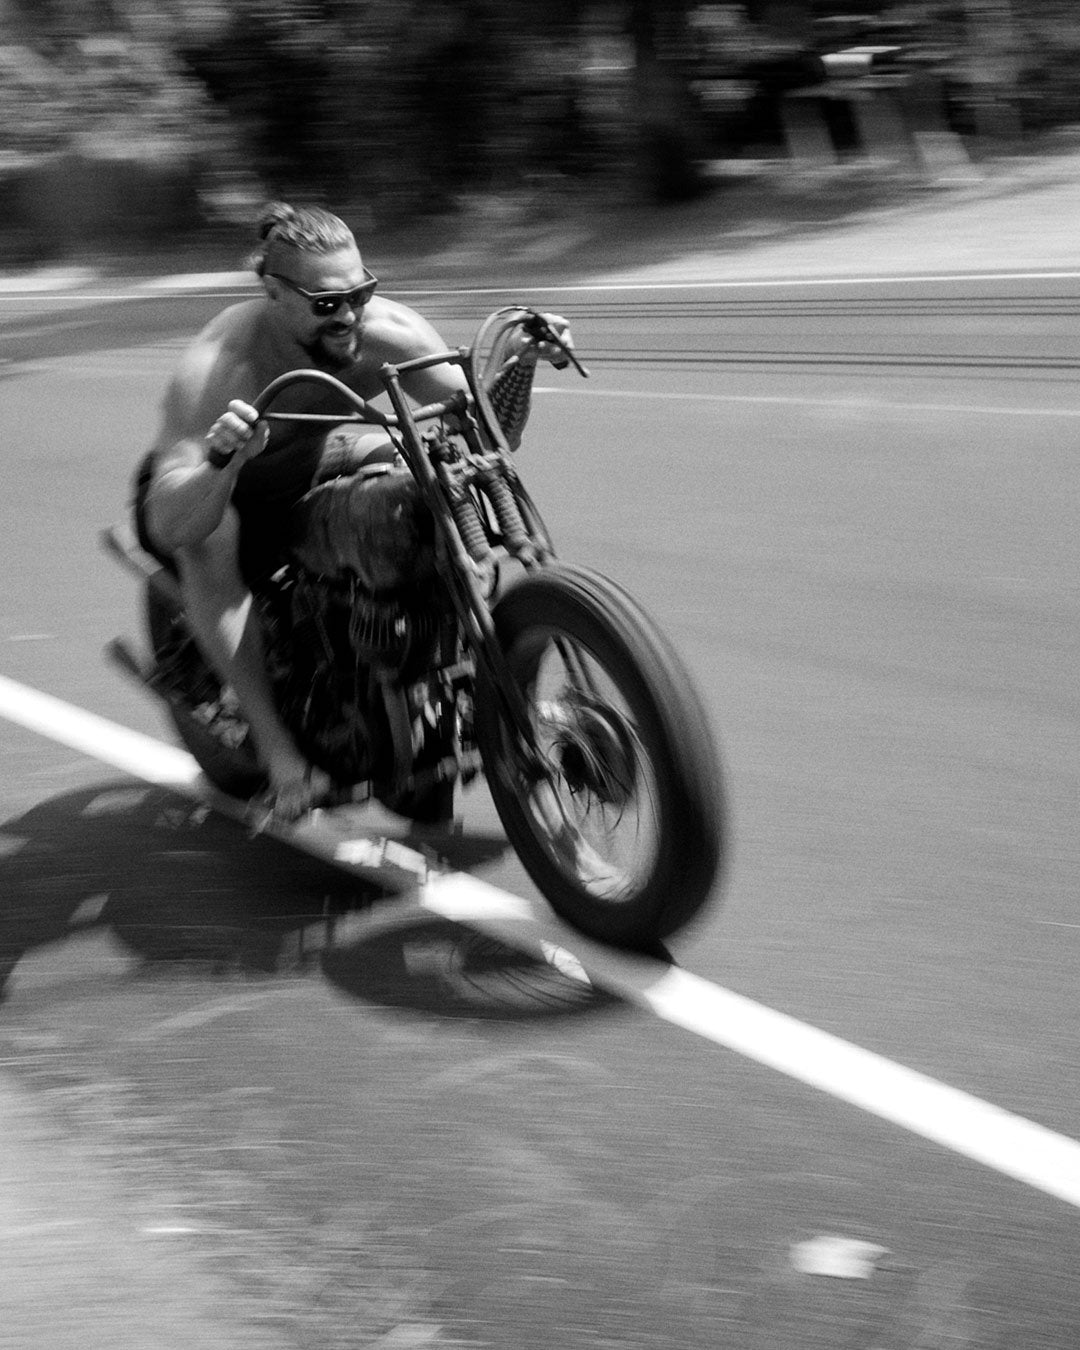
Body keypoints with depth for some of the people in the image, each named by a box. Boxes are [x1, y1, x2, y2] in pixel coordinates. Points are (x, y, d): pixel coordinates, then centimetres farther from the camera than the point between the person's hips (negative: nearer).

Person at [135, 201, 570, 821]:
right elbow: (169, 523, -45)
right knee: (209, 544, -40)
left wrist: (520, 366, -37)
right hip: (201, 493, -4)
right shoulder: (215, 369, -37)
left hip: (301, 479, 5)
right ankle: (279, 750, -31)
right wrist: (224, 461, -64)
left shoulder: (387, 333, -25)